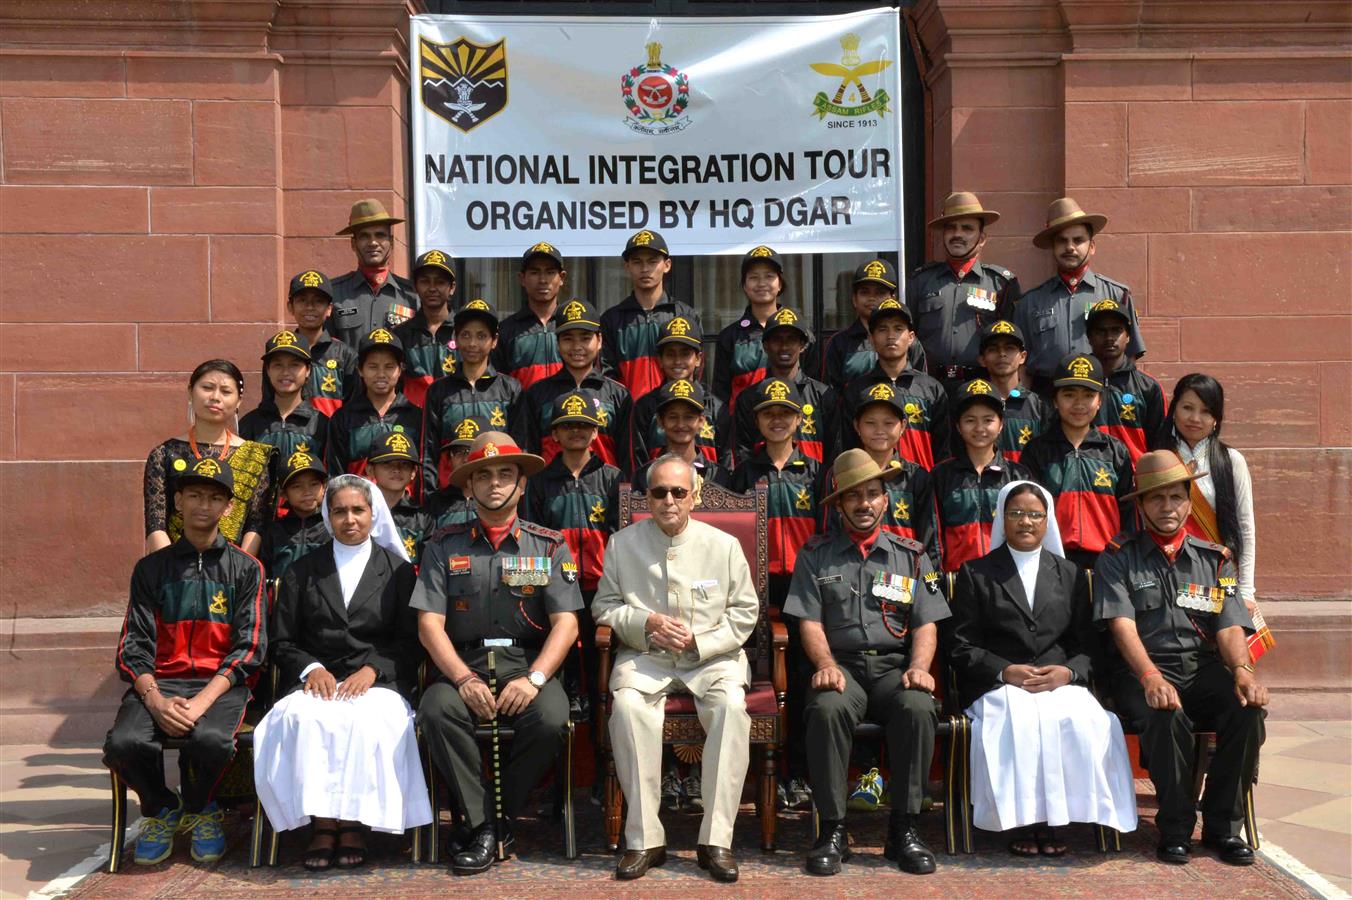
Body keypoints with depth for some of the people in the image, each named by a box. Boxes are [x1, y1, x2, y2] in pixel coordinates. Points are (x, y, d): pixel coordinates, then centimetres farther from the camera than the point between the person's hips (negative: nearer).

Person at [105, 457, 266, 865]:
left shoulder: (245, 568, 9)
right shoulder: (152, 567, 13)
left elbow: (249, 647, 0)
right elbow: (134, 645, 5)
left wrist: (201, 702, -16)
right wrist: (156, 700, -15)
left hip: (221, 683, -1)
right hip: (159, 682, 2)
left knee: (211, 740, -34)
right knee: (123, 743, -29)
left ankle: (198, 810, 3)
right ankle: (161, 810, 6)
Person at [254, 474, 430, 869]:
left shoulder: (398, 570, 15)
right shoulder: (303, 572, 19)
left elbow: (410, 641, 7)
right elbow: (282, 642, 14)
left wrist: (372, 669, -10)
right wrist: (311, 668, -7)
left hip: (377, 682, -1)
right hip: (317, 681, 1)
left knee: (368, 719, -36)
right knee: (303, 718, -34)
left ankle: (354, 824, -24)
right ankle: (322, 824, -26)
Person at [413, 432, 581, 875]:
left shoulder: (550, 546, 9)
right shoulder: (444, 547, 9)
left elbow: (566, 624, 0)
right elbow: (429, 625, 0)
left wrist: (533, 679, -16)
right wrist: (464, 679, -15)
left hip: (529, 666, 0)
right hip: (463, 666, 1)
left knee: (550, 718, -31)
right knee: (436, 710, -31)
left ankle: (498, 816, -6)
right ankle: (485, 825, -15)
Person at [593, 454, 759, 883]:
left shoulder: (723, 545, 3)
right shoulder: (622, 543, 4)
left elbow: (745, 611, 5)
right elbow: (604, 606, 8)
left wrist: (698, 640, -9)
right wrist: (648, 624, -11)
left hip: (712, 656, 0)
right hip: (644, 656, 0)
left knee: (731, 706, -32)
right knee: (627, 705, -32)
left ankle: (715, 840, -25)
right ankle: (645, 839, -24)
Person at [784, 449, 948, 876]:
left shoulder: (911, 556, 17)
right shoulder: (816, 555, 13)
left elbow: (926, 624, 9)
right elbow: (810, 621, 4)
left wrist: (918, 667, -11)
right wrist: (826, 665, -15)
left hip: (894, 668, 1)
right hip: (841, 664, -1)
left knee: (919, 707, -33)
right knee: (827, 708, -35)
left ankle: (903, 828, -20)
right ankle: (832, 829, -23)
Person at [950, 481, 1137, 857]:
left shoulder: (1071, 574, 21)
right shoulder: (975, 573, 13)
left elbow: (1087, 645, 13)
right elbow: (962, 647, 5)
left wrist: (1068, 672, -10)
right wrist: (1006, 671, -12)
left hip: (1060, 683, 2)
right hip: (997, 685, -2)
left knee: (1081, 720, -31)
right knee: (1019, 720, -35)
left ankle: (1052, 818, -18)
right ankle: (1022, 820, -22)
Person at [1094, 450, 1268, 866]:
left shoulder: (1214, 559, 16)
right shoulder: (1118, 558, 6)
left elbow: (1229, 627, 5)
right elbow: (1122, 624, -8)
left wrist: (1243, 671, -18)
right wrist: (1151, 677, -26)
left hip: (1204, 670, 3)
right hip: (1143, 672, -3)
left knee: (1247, 706, -27)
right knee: (1166, 715, -35)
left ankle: (1222, 826, -10)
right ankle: (1175, 828, -15)